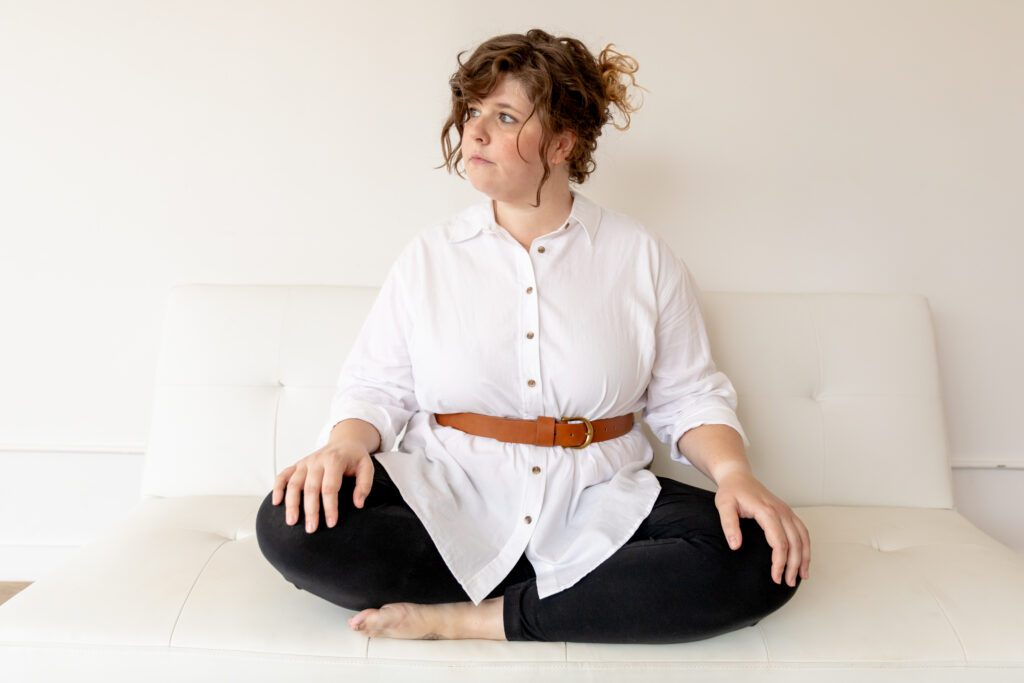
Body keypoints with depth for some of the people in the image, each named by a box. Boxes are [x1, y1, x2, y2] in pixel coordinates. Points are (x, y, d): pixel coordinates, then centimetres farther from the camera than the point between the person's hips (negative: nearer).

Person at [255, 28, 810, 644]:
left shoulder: (643, 258, 5)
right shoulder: (430, 255, 8)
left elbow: (687, 396, 6)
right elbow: (378, 385, 7)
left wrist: (734, 471, -13)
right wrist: (346, 444, -15)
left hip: (596, 503, 0)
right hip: (449, 499, 1)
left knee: (761, 558, -25)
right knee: (291, 524, -25)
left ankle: (466, 620, -18)